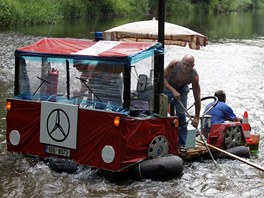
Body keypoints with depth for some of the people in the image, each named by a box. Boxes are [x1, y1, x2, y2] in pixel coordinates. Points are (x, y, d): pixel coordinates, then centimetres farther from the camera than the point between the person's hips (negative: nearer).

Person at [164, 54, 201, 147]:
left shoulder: (194, 76, -32)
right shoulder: (174, 64, -35)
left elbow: (197, 97, -26)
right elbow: (163, 78, -26)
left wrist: (196, 117, -23)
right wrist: (173, 91, -40)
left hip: (182, 89, 0)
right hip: (167, 87, 0)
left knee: (181, 115, -7)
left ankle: (182, 145, 2)